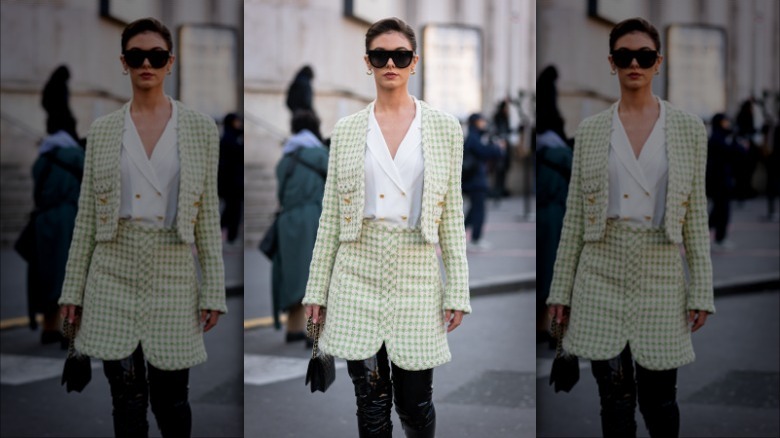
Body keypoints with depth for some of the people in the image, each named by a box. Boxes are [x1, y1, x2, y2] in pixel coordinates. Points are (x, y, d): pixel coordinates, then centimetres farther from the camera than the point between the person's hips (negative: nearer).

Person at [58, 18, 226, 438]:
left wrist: (214, 290, -2)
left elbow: (208, 215, 2)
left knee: (170, 398, 5)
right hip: (114, 274, 1)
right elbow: (86, 215, 7)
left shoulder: (201, 129, 2)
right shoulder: (102, 130, 5)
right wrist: (73, 289, 5)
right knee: (127, 401, 3)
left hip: (172, 276, -1)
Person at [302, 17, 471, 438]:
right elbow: (330, 216, 7)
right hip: (358, 273, 1)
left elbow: (452, 216, 2)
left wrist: (458, 291, -2)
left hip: (416, 274, -1)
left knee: (415, 402, 4)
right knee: (371, 403, 5)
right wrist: (317, 289, 4)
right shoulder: (346, 130, 5)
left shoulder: (444, 128, 3)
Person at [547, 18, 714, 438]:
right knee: (615, 398, 4)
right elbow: (574, 215, 7)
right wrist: (561, 289, 5)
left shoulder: (689, 128, 3)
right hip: (602, 273, 1)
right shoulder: (590, 130, 5)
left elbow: (696, 214, 3)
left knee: (659, 397, 4)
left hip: (660, 274, -1)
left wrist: (702, 290, -2)